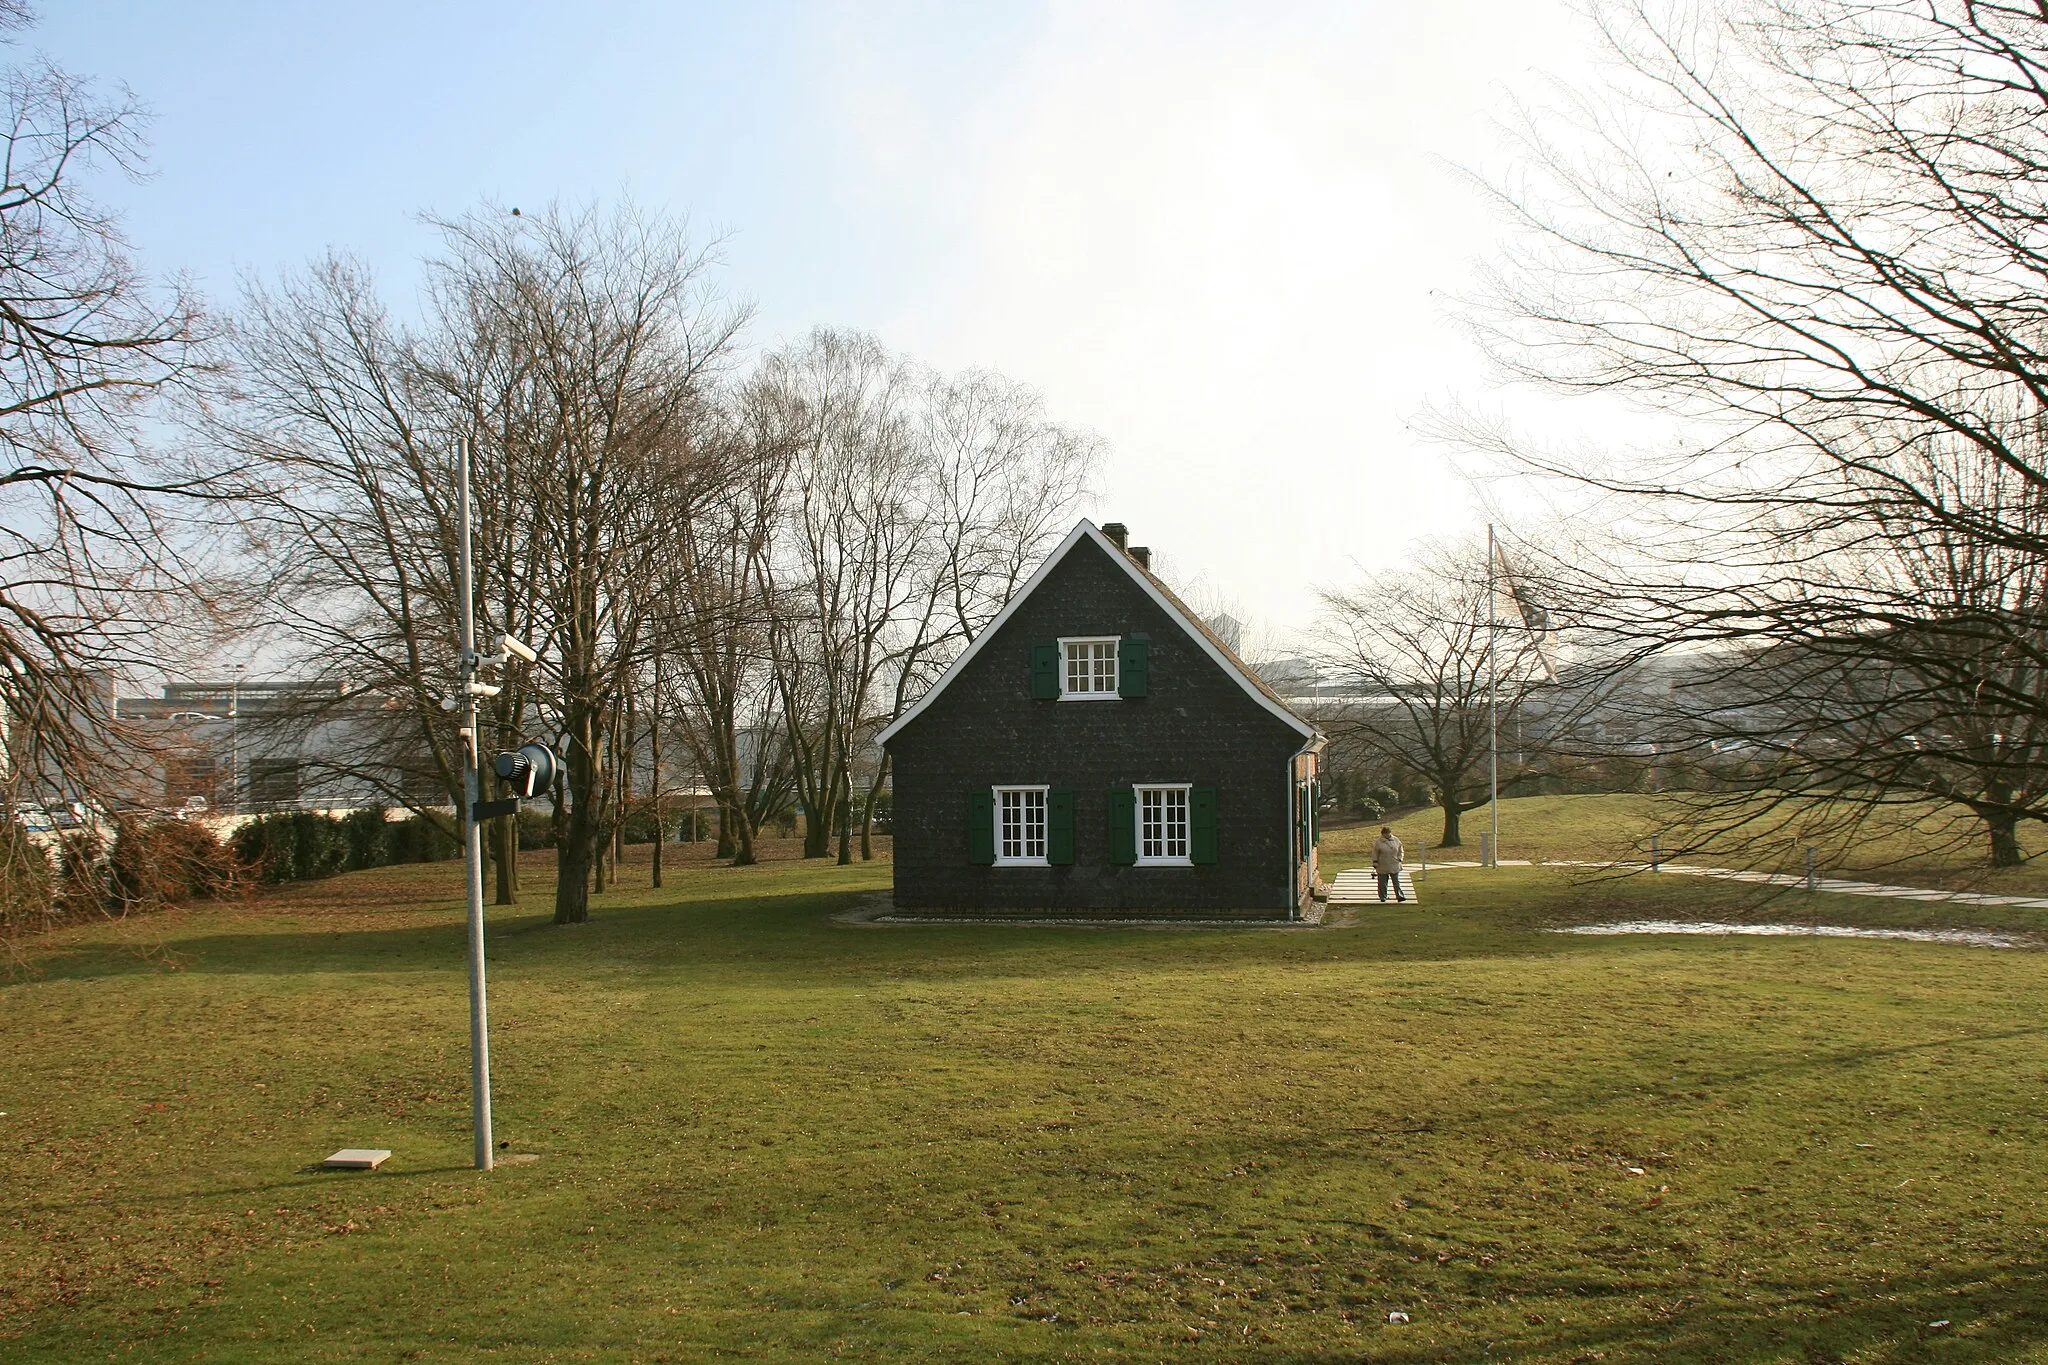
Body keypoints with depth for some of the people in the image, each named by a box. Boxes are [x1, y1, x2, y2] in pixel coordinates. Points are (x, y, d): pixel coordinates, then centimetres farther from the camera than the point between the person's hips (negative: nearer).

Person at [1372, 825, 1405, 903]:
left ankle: (1400, 896, 6)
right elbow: (1375, 854, 0)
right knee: (1383, 883, 4)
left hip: (1394, 867, 2)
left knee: (1396, 882, 3)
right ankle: (1383, 897, 14)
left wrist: (1399, 859, 4)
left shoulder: (1396, 840, 5)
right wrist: (1375, 863, -4)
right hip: (1382, 867, -2)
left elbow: (1400, 851, 16)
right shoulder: (1378, 842, -4)